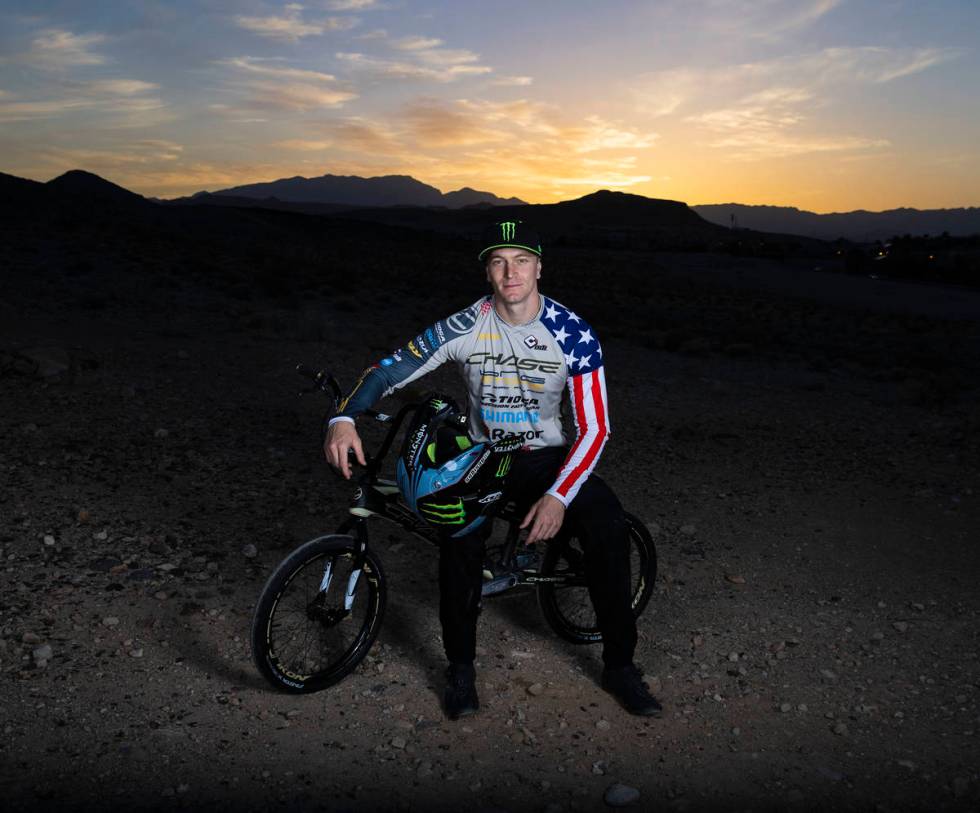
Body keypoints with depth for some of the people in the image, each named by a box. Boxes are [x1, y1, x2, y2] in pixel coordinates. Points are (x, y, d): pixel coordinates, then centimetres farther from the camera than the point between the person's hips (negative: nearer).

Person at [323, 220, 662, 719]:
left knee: (608, 523, -26)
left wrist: (558, 496, -24)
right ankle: (461, 667, -5)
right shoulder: (464, 328, -11)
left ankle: (620, 667, -7)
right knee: (459, 539, -30)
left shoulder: (573, 334, -12)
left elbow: (594, 429, -12)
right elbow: (388, 370, -10)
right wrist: (344, 419, -30)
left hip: (545, 458, 0)